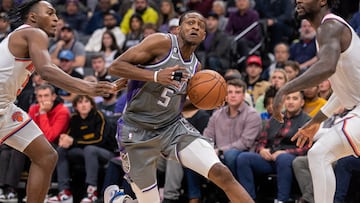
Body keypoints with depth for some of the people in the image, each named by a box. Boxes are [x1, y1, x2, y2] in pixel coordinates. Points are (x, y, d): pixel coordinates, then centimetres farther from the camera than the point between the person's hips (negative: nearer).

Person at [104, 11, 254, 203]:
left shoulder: (195, 66, 7)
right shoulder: (162, 43, -13)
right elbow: (115, 66, -18)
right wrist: (156, 76, -28)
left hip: (174, 127, 5)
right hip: (138, 133, -5)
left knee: (221, 173, -17)